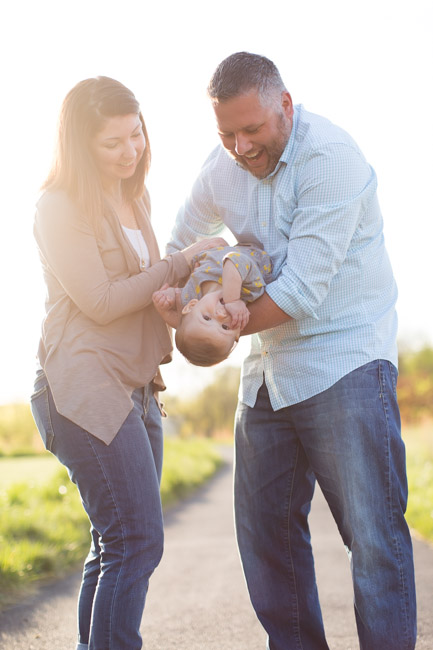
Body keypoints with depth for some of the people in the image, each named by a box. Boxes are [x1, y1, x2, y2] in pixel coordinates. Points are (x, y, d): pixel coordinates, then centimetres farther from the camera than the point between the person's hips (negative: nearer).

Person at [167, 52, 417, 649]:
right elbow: (182, 241, 22)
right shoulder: (221, 168, 5)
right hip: (268, 370, 7)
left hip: (344, 360, -7)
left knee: (373, 534, -8)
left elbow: (301, 291, -22)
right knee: (266, 532, 11)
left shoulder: (329, 158, -17)